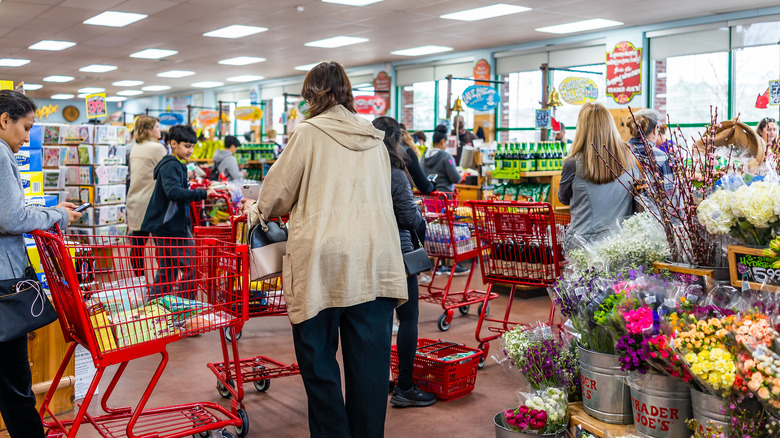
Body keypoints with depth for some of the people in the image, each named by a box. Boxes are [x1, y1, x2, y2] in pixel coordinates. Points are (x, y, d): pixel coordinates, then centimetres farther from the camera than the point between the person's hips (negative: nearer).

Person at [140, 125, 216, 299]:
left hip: (163, 226, 10)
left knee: (167, 271, 15)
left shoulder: (172, 165, 18)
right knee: (190, 269, -5)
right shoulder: (171, 166, -15)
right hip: (171, 227, -10)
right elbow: (173, 192, -30)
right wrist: (203, 194, -33)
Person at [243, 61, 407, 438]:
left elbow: (277, 192, 6)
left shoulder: (309, 133, 1)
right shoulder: (374, 139, 16)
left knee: (318, 357, 6)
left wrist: (256, 210, 28)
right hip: (375, 259, 5)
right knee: (369, 359, 8)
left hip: (323, 257, -4)